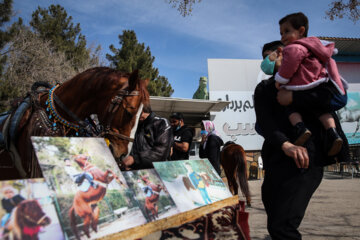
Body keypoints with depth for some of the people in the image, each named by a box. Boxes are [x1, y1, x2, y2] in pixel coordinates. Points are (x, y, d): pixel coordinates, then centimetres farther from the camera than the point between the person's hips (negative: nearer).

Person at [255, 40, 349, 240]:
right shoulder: (264, 88, 18)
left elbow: (330, 94, -6)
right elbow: (264, 122, -2)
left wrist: (292, 97, -8)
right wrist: (286, 145, -20)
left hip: (305, 157, -4)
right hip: (276, 160, 4)